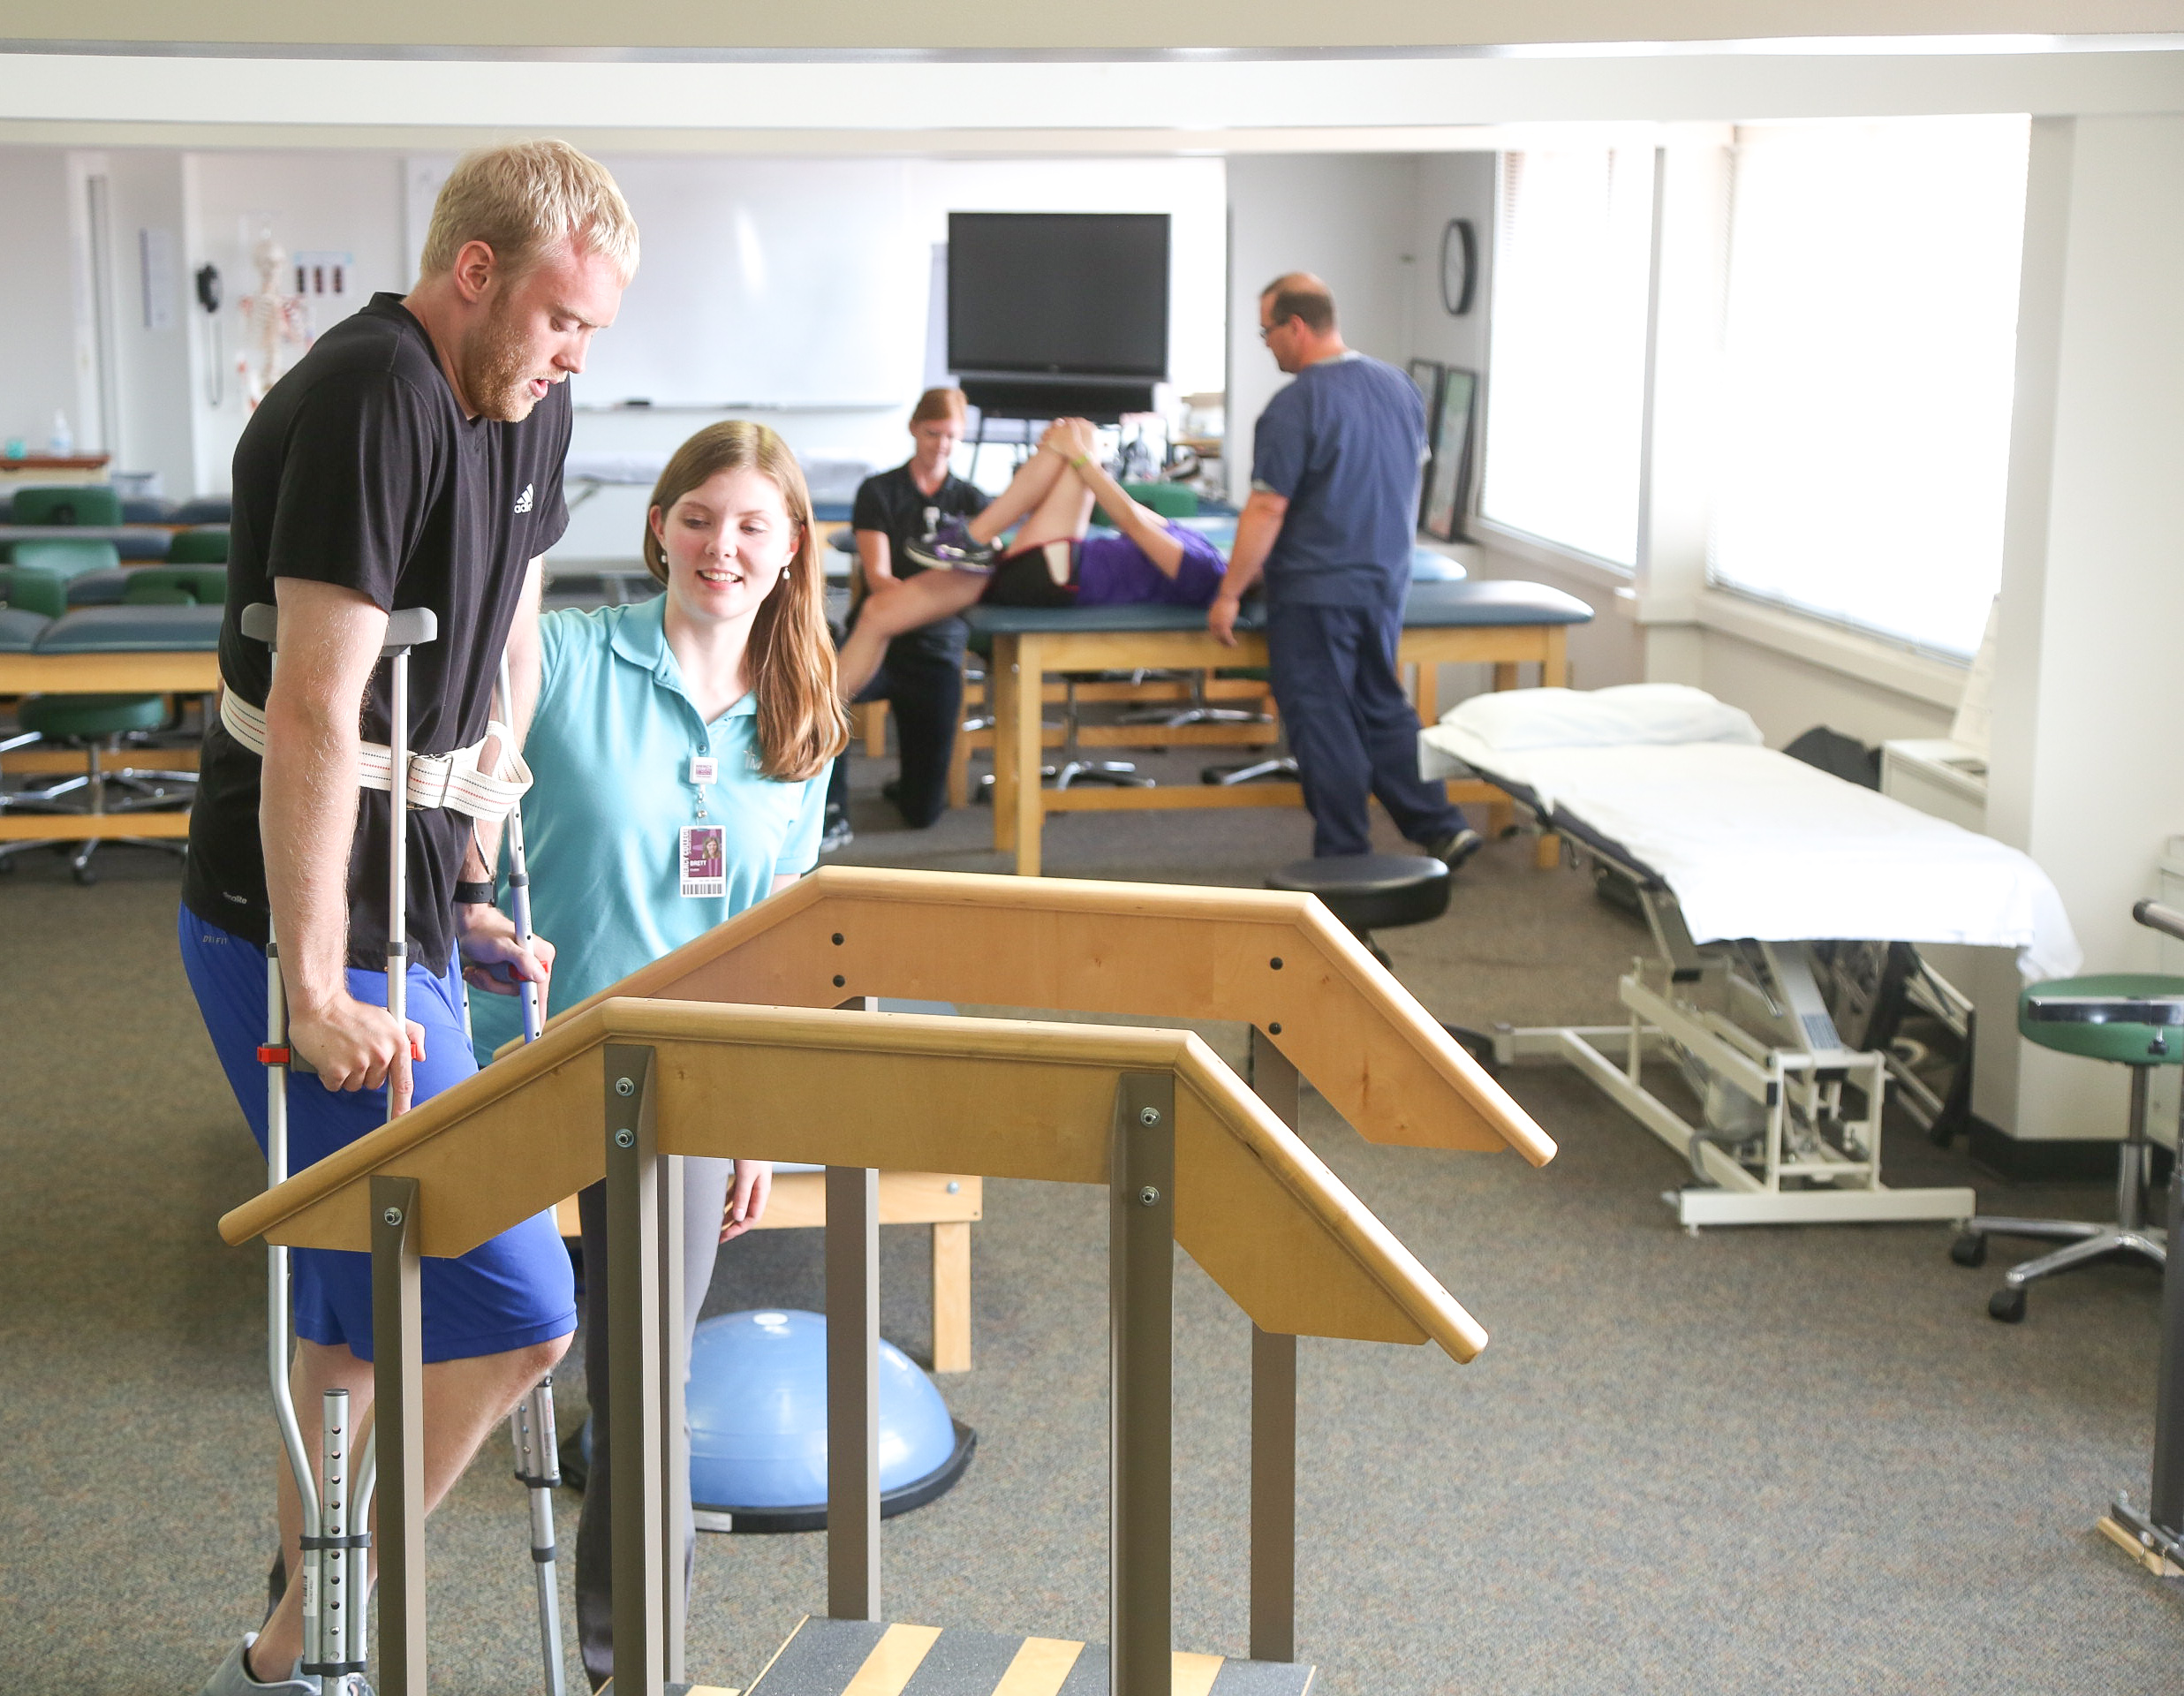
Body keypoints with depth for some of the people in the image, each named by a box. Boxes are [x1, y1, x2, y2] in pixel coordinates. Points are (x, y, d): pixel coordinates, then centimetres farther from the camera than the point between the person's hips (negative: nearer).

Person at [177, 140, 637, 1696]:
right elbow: (315, 711, -25)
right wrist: (316, 993, -25)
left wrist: (473, 889, 17)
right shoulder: (370, 401, -20)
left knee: (368, 1316, 17)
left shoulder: (524, 407, 9)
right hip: (315, 932, -9)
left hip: (410, 919, 9)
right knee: (514, 1316, -10)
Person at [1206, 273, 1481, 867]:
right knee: (1383, 707, 19)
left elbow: (1267, 510, -18)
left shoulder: (1295, 406, -17)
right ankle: (1441, 828, 17)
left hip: (1316, 591, -7)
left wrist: (1229, 595, -12)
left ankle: (1345, 857, 6)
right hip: (1386, 584, 8)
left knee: (1322, 720, 2)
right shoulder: (1399, 387, 6)